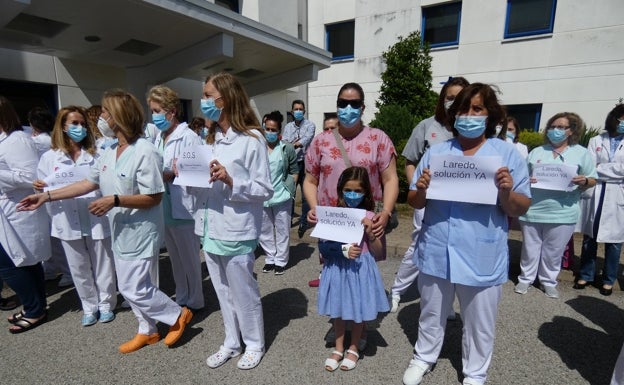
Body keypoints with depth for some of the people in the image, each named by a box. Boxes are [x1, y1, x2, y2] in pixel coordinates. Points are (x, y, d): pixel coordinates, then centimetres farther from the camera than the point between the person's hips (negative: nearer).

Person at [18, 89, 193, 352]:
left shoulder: (145, 151, -21)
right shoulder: (110, 152, 6)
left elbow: (154, 197, -22)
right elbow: (89, 182, 13)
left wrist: (115, 200, -25)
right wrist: (47, 196, 12)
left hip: (140, 231, -9)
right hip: (120, 231, 9)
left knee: (134, 289, -2)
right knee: (128, 287, 17)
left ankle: (178, 315, 19)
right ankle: (147, 331, 35)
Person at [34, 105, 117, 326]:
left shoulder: (95, 155, 4)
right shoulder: (49, 158, 6)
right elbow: (42, 189, 9)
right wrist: (39, 188, -13)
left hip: (96, 218, -1)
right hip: (68, 221, 2)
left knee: (102, 265, 8)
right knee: (79, 268, 12)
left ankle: (106, 304, 26)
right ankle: (89, 307, 29)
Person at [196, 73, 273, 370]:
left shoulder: (251, 138, -12)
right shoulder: (211, 137, 11)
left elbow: (265, 190, -13)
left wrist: (231, 180, -23)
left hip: (237, 233, -7)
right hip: (212, 230, 7)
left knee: (244, 294, 11)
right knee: (224, 294, 20)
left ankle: (254, 345, 34)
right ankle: (231, 342, 39)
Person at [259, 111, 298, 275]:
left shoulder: (287, 148, -4)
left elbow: (294, 171, 3)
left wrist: (289, 189, -4)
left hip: (281, 197, -2)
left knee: (282, 230, 7)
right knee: (264, 231, 14)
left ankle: (280, 261, 22)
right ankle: (270, 259, 30)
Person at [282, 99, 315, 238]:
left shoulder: (310, 125, 1)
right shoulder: (288, 127, 13)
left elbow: (306, 140, -17)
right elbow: (284, 143, -1)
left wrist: (292, 145, -28)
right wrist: (296, 143, -19)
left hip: (304, 163, -3)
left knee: (305, 194, 3)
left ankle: (303, 222, 14)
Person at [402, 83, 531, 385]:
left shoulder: (508, 154, -2)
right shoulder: (435, 152, 3)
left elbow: (520, 209, -4)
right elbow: (414, 203, 3)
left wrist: (506, 193, -24)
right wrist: (421, 190, -18)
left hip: (482, 257, -1)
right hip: (436, 251, 2)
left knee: (479, 324, 17)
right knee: (431, 314, 20)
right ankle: (423, 357, 44)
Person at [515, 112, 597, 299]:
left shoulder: (581, 153, 6)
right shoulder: (536, 152, 10)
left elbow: (593, 180, 7)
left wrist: (584, 181, -15)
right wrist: (526, 181, -10)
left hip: (562, 213, -1)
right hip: (532, 211, 1)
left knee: (554, 251, 9)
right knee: (530, 248, 9)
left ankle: (549, 281, 27)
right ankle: (525, 278, 24)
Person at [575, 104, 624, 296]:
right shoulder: (595, 141, 9)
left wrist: (599, 169, -6)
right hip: (594, 194, 1)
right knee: (589, 237, 7)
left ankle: (608, 280, 19)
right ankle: (586, 275, 20)